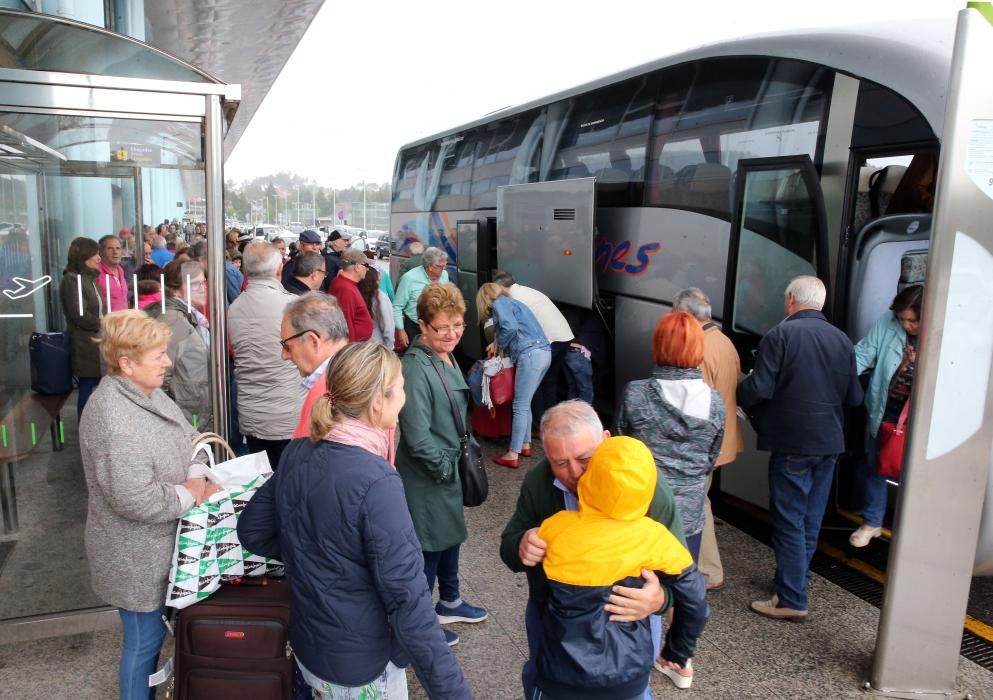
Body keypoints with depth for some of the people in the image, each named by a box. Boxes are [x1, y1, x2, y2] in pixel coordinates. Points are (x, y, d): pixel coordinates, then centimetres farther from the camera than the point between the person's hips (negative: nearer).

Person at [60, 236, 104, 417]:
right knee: (87, 389, -2)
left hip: (98, 342, 9)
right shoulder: (72, 280, -12)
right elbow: (80, 316, -19)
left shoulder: (89, 277, 16)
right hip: (85, 346, -9)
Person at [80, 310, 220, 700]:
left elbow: (185, 441, 10)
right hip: (137, 557, -9)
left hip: (157, 546, 9)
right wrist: (189, 495, -17)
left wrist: (196, 477, -9)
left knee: (153, 631, 25)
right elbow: (137, 499, -33)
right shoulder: (113, 418, -30)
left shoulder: (147, 393, 1)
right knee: (145, 638, 10)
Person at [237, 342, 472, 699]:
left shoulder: (297, 454, -6)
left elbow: (251, 530, 7)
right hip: (361, 667, -6)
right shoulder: (376, 483, -29)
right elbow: (408, 603, -29)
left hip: (307, 645, 6)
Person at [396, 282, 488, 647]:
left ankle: (450, 601, 45)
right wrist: (444, 466, -15)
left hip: (449, 470, 9)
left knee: (451, 534, 23)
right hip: (427, 477, -9)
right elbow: (417, 437, -28)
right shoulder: (416, 368, -26)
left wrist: (459, 461, 12)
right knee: (429, 545, 7)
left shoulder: (447, 357, 2)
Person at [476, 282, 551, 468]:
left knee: (520, 406, -6)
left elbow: (510, 328, -15)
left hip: (531, 354, -9)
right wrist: (498, 344, 25)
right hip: (543, 353, 9)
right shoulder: (511, 302, 27)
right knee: (524, 404, 18)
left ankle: (513, 455, -3)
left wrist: (498, 344, 2)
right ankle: (525, 444, 25)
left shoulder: (499, 303, 1)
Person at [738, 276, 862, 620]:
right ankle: (793, 579, 31)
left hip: (792, 442, -6)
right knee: (811, 519, 17)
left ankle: (792, 600, 8)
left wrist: (740, 392, 2)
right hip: (829, 442, 6)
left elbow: (759, 390, -18)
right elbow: (855, 397, 8)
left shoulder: (779, 334, -13)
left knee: (789, 520, 2)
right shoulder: (842, 339, 4)